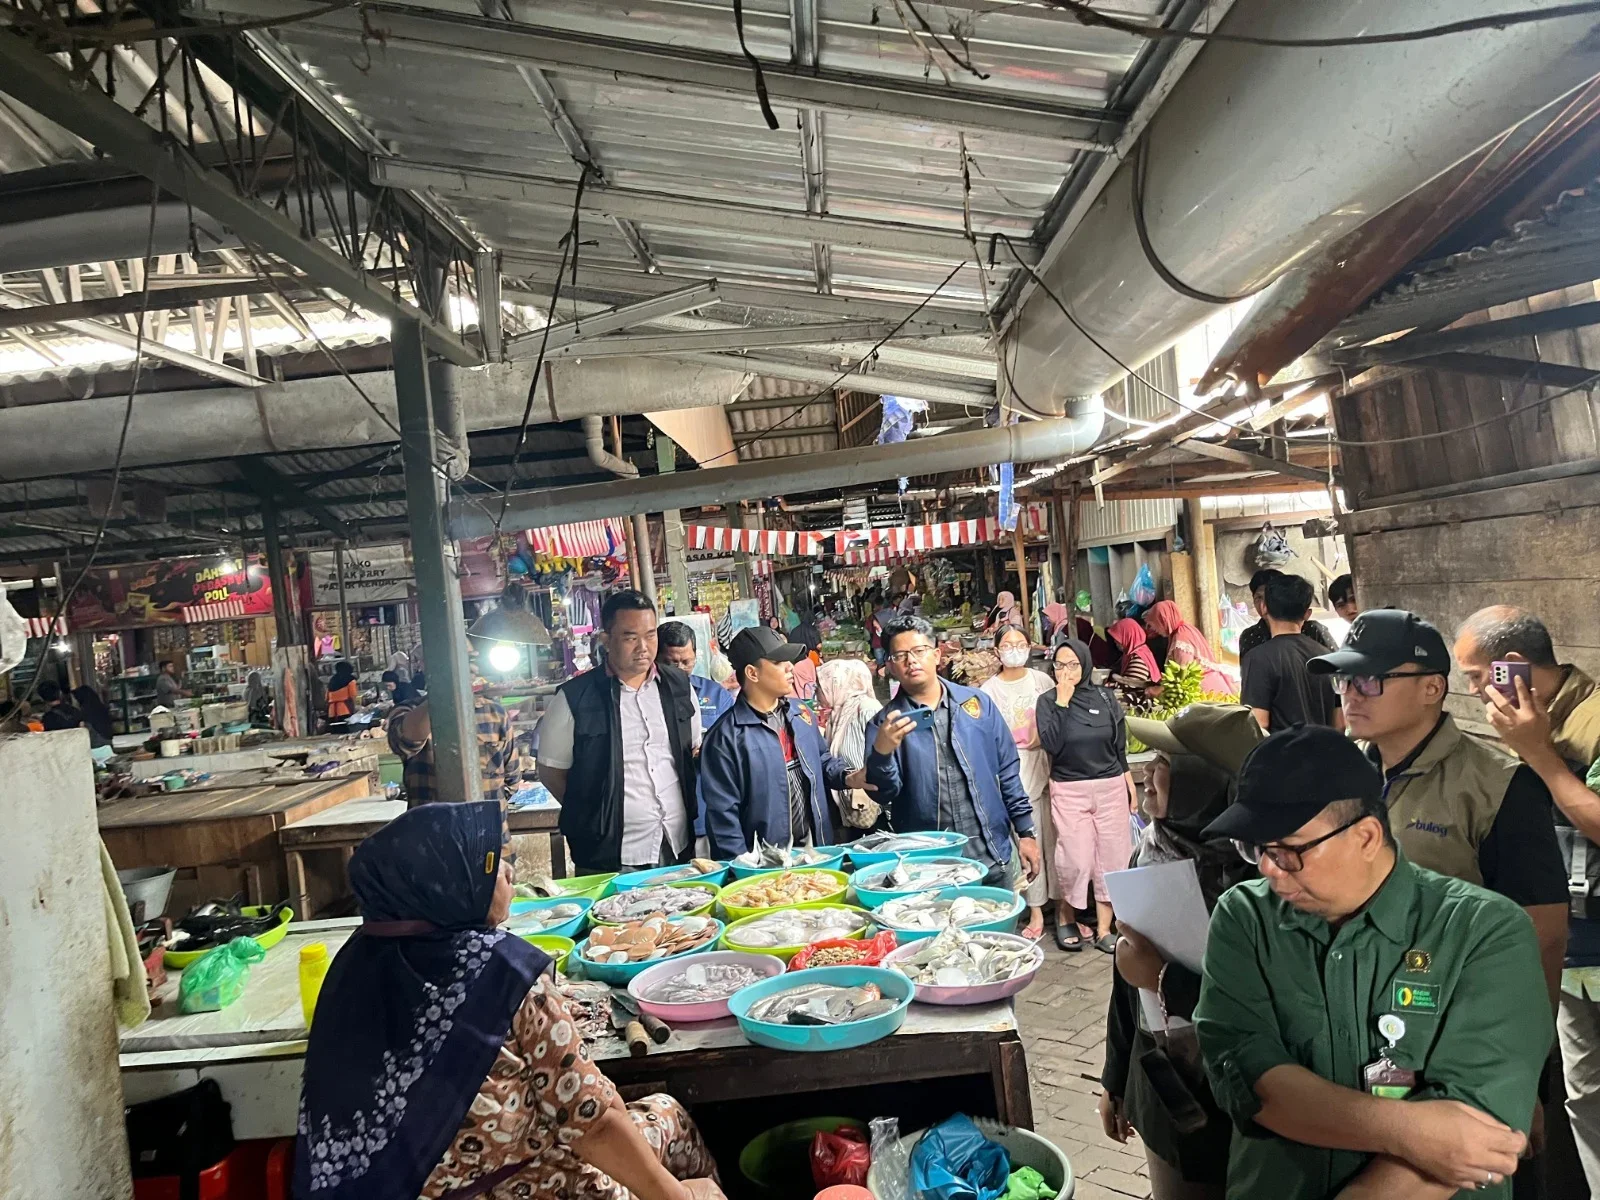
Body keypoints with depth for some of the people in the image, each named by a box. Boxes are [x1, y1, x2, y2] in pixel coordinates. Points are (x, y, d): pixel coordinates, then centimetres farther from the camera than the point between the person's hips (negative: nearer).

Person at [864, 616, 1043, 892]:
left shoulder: (977, 703, 4)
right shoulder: (884, 723, -2)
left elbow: (1007, 771, 9)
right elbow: (882, 795, -8)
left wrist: (1026, 831, 6)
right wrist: (882, 752, -26)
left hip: (992, 860, 2)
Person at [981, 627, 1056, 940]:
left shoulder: (1042, 681, 7)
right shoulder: (988, 690, 1)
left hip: (1047, 767, 2)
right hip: (1014, 773, -2)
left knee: (1055, 838, 3)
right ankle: (1036, 911, 9)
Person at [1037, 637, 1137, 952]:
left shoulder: (1105, 697, 3)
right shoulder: (1047, 701, -3)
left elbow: (1120, 746, 10)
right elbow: (1051, 745, -17)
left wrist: (1131, 786, 11)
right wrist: (1062, 702, -17)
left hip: (1111, 787, 3)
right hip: (1069, 791, -2)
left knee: (1111, 858, 4)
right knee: (1076, 860, -3)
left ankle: (1104, 930, 14)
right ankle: (1065, 917, 21)